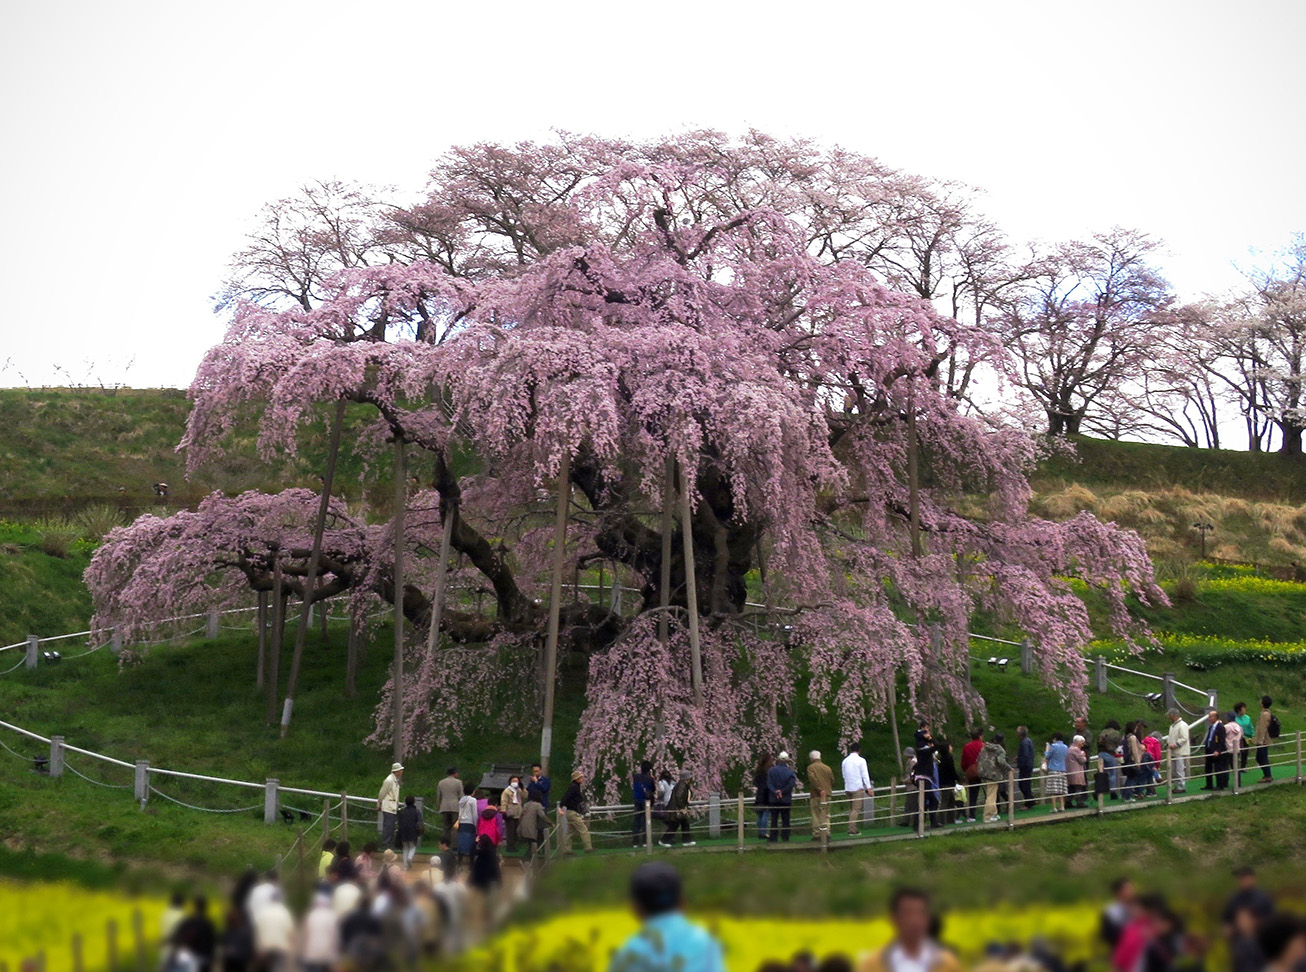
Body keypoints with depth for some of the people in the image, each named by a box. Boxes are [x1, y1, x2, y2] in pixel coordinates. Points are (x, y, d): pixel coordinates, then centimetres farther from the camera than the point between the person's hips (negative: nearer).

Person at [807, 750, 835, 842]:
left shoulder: (811, 767, -3)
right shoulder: (827, 768, 11)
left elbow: (812, 779, -17)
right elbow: (832, 781, 11)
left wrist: (819, 790, -16)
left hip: (816, 795, -4)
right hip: (827, 794, 4)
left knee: (816, 816, 0)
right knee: (826, 815, 10)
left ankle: (816, 835, 0)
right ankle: (827, 834, 5)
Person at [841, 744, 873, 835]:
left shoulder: (845, 761, 10)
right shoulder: (861, 760, -5)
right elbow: (865, 775, -7)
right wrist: (869, 788, -6)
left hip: (847, 788, 5)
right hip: (858, 787, -5)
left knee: (851, 809, 12)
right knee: (856, 809, -7)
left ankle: (853, 828, 10)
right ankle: (852, 829, -16)